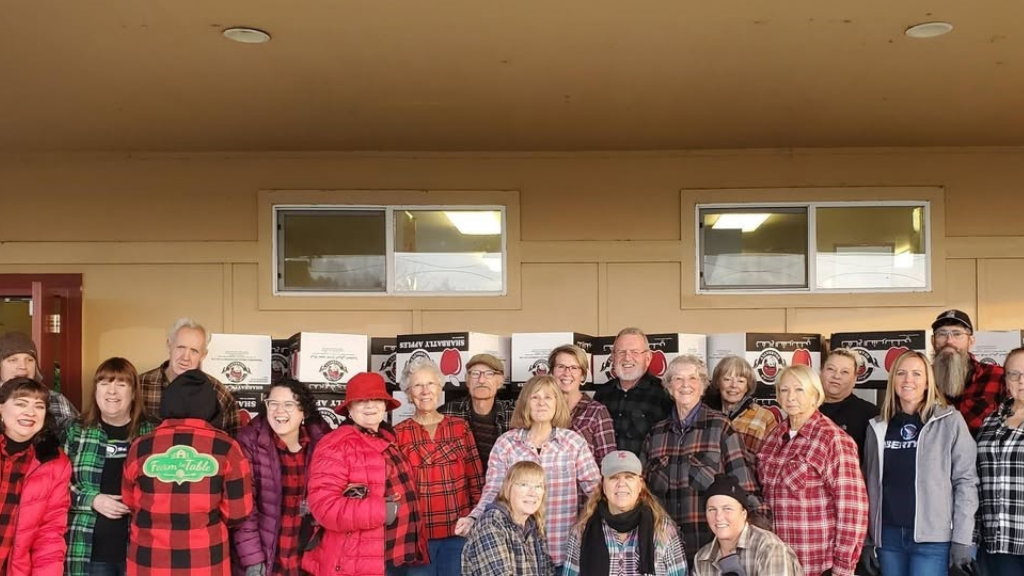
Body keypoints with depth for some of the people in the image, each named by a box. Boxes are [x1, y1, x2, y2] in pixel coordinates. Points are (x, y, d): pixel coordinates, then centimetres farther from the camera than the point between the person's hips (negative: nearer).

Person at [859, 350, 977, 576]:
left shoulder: (950, 421, -2)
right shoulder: (878, 426, 8)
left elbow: (965, 481, -4)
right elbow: (870, 484, 9)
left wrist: (961, 539, -8)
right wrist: (866, 539, 7)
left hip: (932, 538, -4)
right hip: (888, 536, 4)